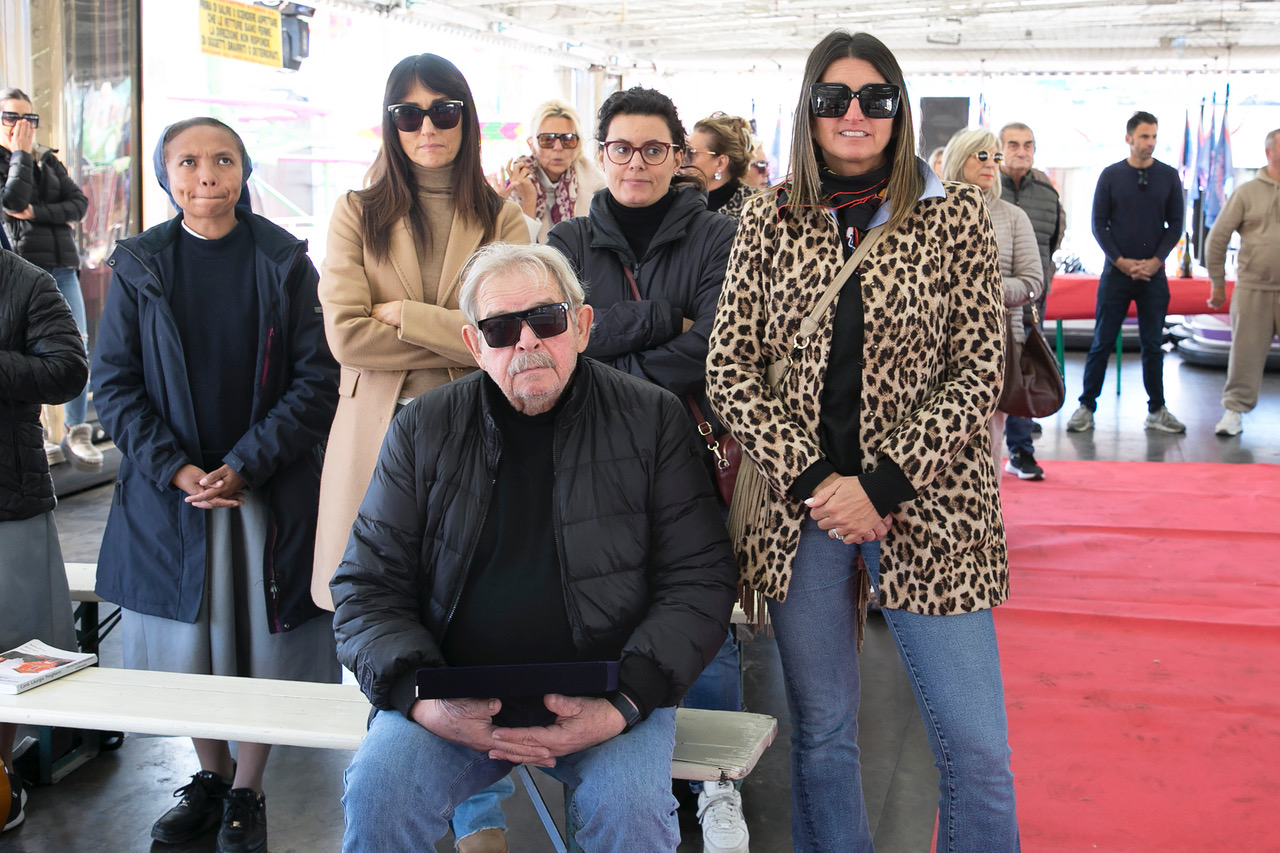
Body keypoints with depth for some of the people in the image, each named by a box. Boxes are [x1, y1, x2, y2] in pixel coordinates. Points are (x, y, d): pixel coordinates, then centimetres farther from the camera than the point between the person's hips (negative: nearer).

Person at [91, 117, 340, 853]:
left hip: (270, 490, -1)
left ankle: (248, 792, 20)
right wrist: (174, 469, -12)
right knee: (186, 640, 9)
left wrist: (245, 465, -13)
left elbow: (317, 378, -5)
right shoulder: (139, 267, 2)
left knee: (262, 637, 3)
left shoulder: (284, 261, -2)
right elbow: (115, 383, 1)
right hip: (169, 491, 2)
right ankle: (211, 775, 30)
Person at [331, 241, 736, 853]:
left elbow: (697, 581, 0)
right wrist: (422, 699, -12)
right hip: (454, 698, 2)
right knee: (376, 795, -24)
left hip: (603, 694, -1)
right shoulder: (422, 431, 6)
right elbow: (368, 587, 6)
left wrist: (624, 703, -14)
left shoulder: (651, 420, 2)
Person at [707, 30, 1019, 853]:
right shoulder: (768, 221, 5)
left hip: (925, 507, -1)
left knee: (978, 748, 0)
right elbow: (729, 368, 2)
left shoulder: (956, 215, 1)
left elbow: (978, 372, -3)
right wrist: (810, 479, -9)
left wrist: (881, 486, -12)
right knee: (821, 735, 12)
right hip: (799, 506, 2)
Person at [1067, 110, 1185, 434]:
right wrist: (1122, 261, -9)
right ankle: (1086, 407, 6)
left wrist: (1155, 261, -7)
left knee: (1153, 345, 6)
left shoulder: (1169, 176, 6)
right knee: (1102, 343, 1)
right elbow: (1099, 225, 1)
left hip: (1153, 274, 1)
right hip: (1116, 272, -1)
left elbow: (1175, 225, 7)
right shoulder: (1111, 175, 1)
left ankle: (1157, 411, 13)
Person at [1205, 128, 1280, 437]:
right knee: (1245, 351, 3)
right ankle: (1234, 410, 11)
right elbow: (1217, 238, 6)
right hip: (1252, 289, -1)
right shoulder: (1247, 193, 3)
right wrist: (1217, 283, 7)